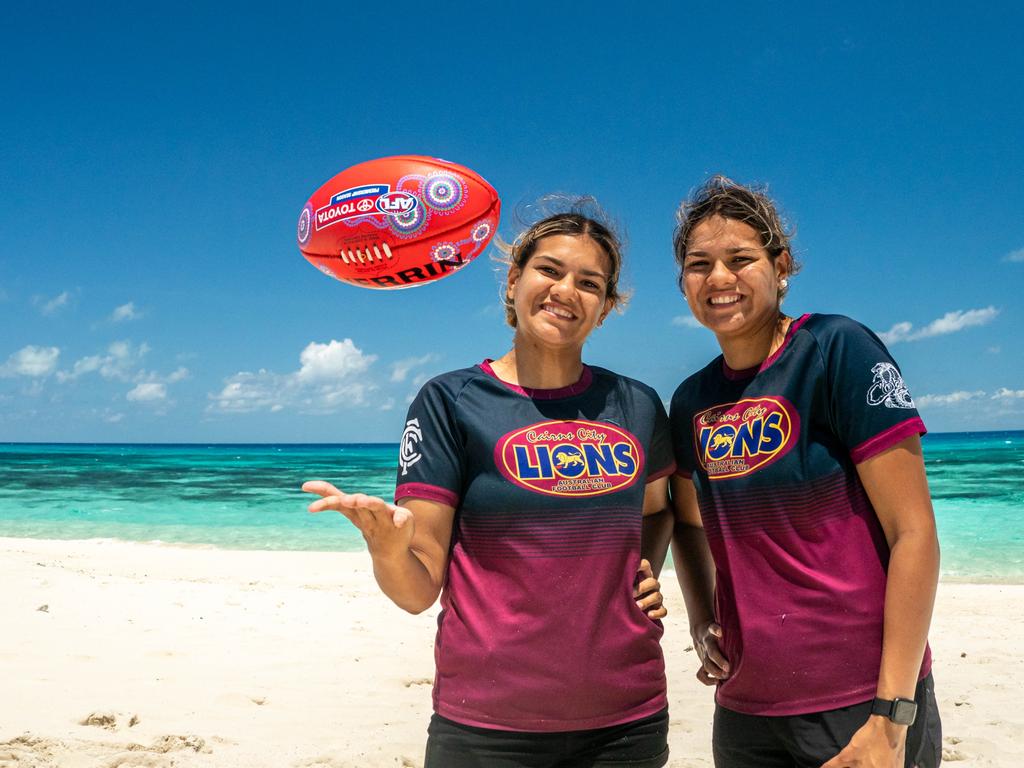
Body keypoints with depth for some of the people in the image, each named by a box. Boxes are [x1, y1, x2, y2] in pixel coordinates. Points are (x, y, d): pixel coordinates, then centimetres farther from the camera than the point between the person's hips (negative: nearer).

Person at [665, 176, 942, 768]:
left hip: (862, 704, -5)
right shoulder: (691, 402, 5)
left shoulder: (837, 349, -11)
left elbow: (914, 531, -14)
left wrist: (892, 718, -15)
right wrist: (701, 621, 2)